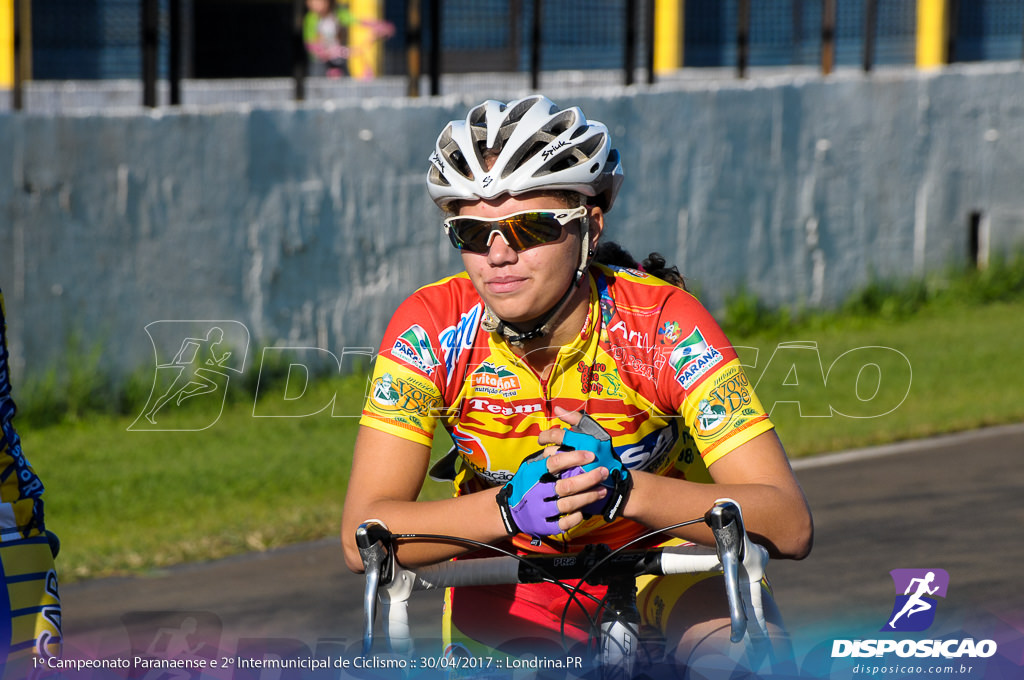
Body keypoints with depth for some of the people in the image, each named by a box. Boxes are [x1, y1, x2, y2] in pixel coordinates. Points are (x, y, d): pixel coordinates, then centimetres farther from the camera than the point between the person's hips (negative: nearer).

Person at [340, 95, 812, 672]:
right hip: (510, 572, 2)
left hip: (668, 552, -2)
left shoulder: (662, 322, -25)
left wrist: (621, 489, -45)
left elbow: (789, 525, -30)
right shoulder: (432, 328, -21)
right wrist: (509, 507, -42)